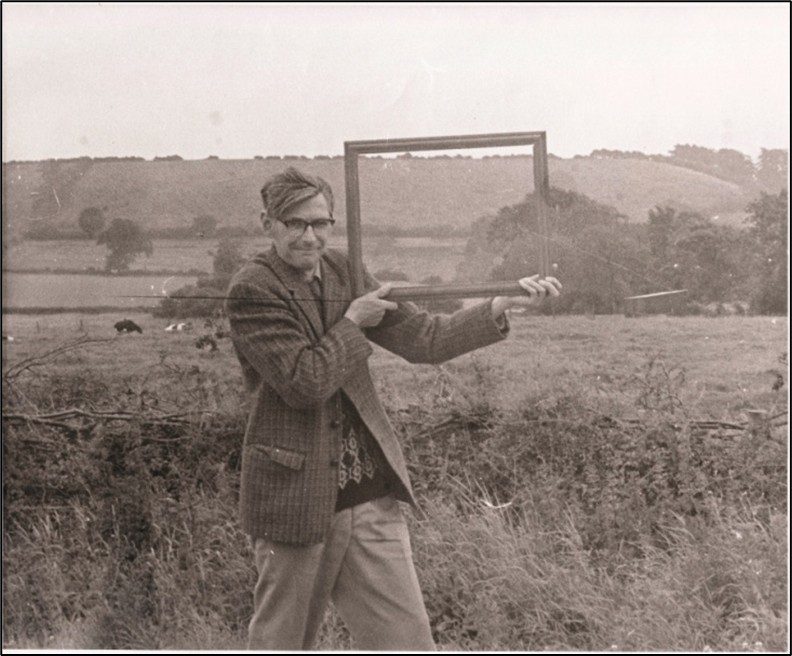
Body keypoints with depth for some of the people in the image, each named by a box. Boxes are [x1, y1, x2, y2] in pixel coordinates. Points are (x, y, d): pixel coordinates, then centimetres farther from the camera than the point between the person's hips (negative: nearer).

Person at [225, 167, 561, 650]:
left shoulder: (342, 273, 9)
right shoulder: (252, 292, -11)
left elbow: (424, 339, 5)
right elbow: (305, 383, -20)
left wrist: (504, 305, -6)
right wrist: (352, 322, -8)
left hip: (371, 497, 6)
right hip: (297, 499, -5)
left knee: (409, 640, 5)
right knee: (281, 641, 10)